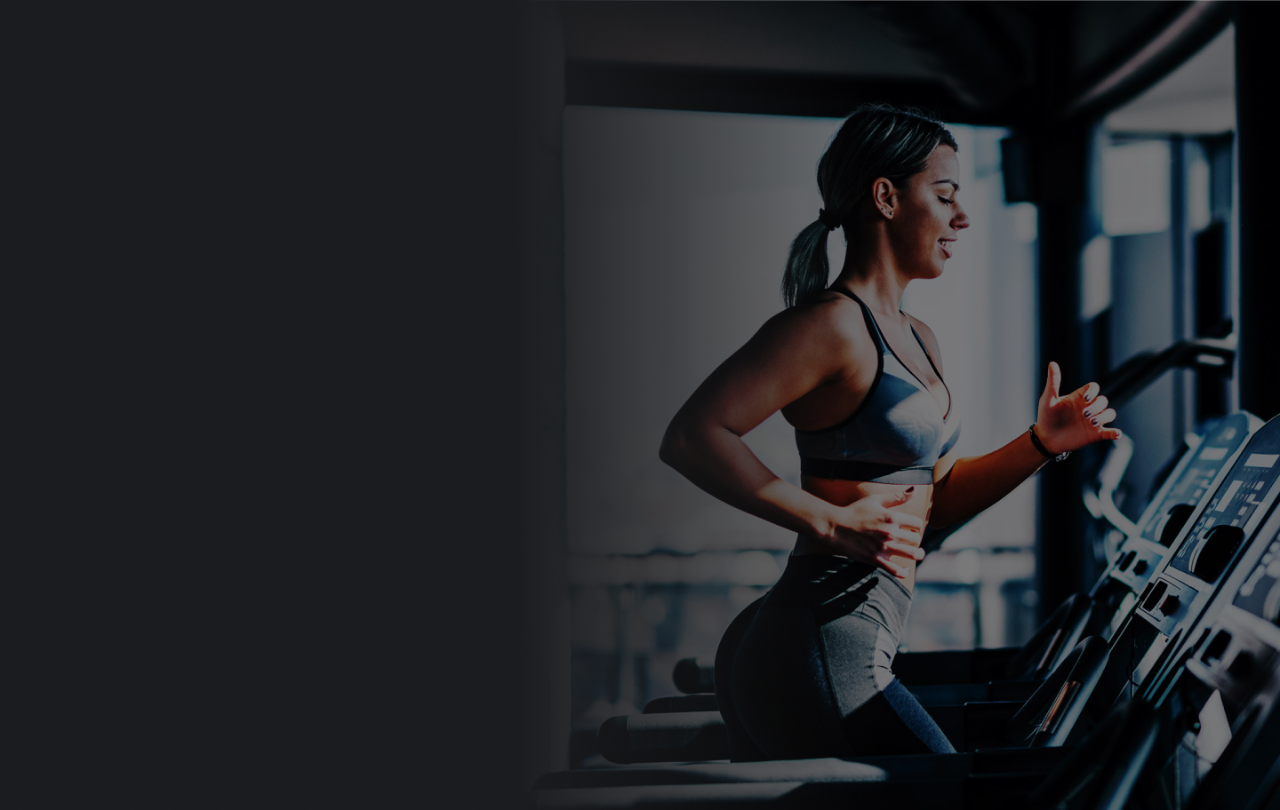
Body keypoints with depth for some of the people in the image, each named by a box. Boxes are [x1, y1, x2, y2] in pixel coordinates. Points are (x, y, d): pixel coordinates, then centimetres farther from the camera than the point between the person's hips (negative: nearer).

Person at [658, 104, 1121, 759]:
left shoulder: (918, 341, 19)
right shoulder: (833, 323, -12)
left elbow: (937, 501, 23)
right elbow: (690, 438, -20)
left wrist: (1043, 443, 10)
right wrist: (833, 523, -22)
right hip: (819, 651, -10)